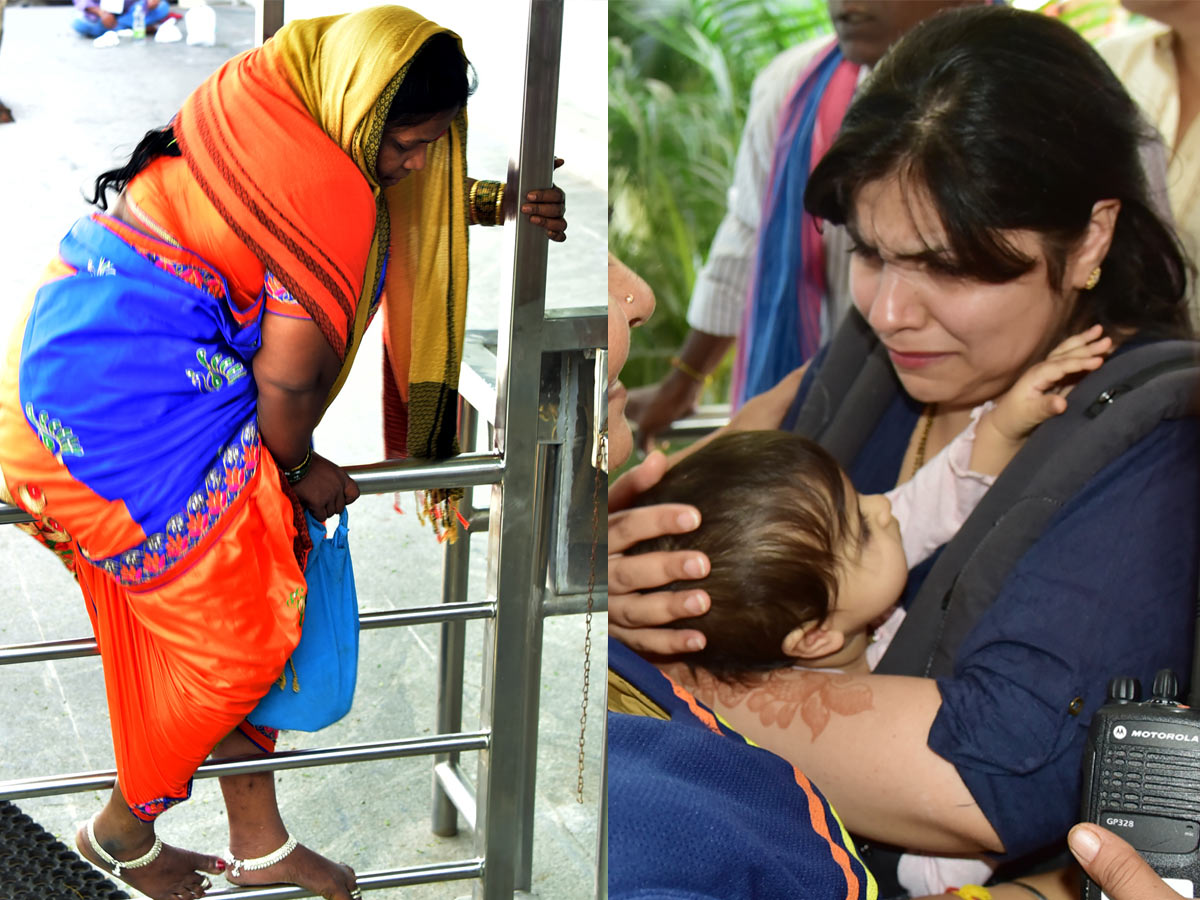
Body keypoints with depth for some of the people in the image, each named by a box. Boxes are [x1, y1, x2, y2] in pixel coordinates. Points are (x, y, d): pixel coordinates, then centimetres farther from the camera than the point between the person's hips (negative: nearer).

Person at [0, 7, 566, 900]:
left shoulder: (274, 98, 4)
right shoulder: (323, 196, -25)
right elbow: (289, 376, -17)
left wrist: (499, 204, 18)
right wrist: (303, 469, 0)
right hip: (128, 406, -10)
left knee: (240, 607, 16)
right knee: (235, 633, 1)